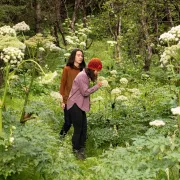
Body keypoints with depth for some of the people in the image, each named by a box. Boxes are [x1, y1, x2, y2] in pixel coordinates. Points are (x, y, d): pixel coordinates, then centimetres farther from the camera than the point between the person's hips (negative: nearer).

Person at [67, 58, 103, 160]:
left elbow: (85, 92, 11)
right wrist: (97, 86, -12)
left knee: (84, 129, 10)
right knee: (78, 129, -4)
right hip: (75, 105, -10)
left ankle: (81, 150, 19)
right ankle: (75, 151, 6)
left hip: (80, 105, 10)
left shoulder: (86, 76, 15)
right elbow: (85, 92, -19)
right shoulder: (82, 76, -16)